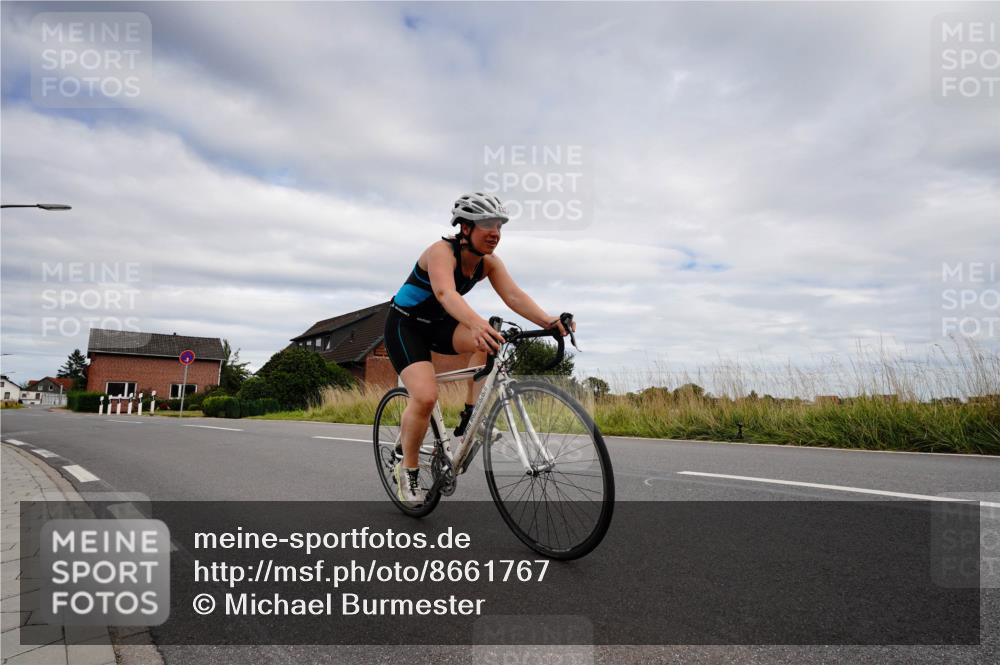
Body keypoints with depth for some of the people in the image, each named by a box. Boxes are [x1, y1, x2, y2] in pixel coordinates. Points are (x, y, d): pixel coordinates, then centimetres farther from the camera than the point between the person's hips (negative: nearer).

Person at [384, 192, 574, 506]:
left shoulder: (489, 262, -9)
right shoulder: (442, 251, -28)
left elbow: (514, 295, -23)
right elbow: (445, 292, -47)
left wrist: (549, 322, -41)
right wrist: (477, 323, -66)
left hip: (438, 324, 6)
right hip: (405, 324, -6)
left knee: (491, 341, -24)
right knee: (425, 396, -24)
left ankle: (470, 418, -9)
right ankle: (407, 468, 1)